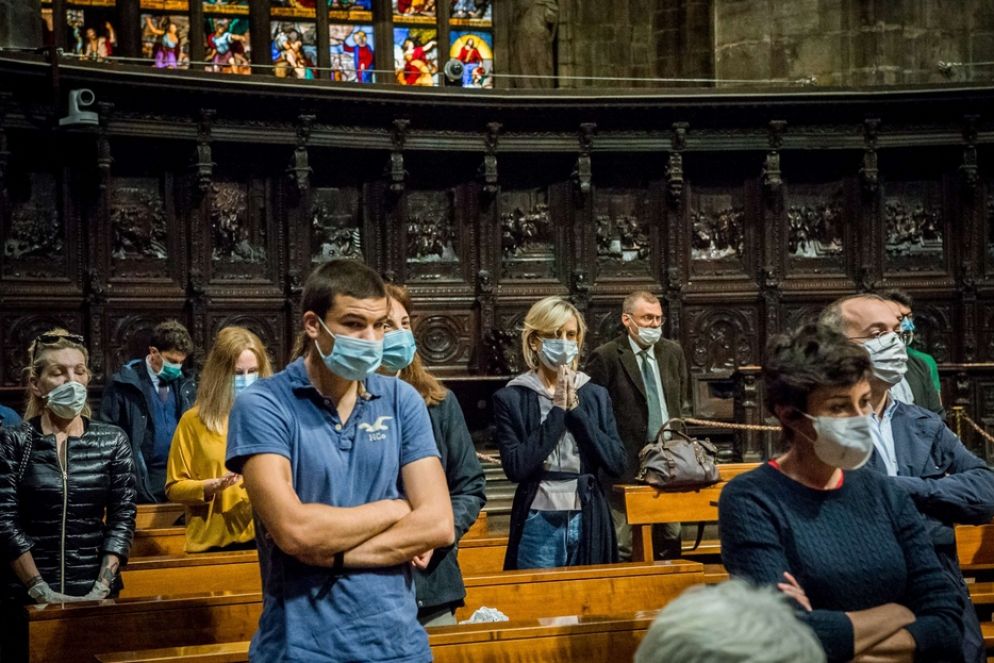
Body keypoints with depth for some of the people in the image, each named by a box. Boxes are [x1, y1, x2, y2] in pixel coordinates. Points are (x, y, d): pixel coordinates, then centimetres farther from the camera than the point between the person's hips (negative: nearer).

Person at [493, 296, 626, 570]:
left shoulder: (596, 395, 7)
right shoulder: (511, 399, -2)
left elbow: (617, 464, -3)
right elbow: (515, 466, -13)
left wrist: (575, 410, -8)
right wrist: (557, 411, -12)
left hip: (589, 523, 3)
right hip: (539, 526, -3)